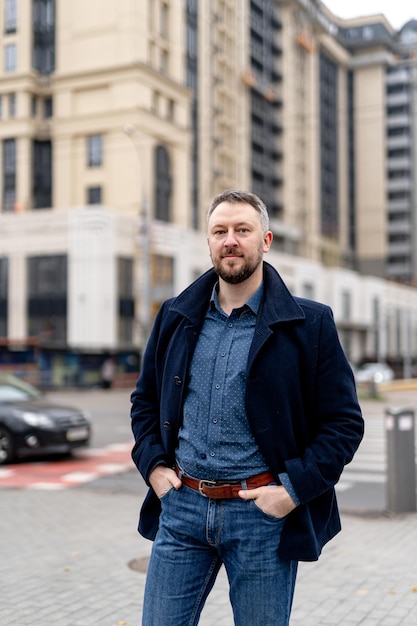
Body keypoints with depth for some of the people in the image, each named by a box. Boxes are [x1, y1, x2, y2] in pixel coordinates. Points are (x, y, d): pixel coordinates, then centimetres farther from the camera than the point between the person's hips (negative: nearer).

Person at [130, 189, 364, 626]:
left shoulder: (310, 324, -4)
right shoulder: (175, 318, 7)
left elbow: (345, 422, -3)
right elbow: (145, 399, 18)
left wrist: (295, 489, -11)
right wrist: (153, 464, 4)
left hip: (263, 512, -2)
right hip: (181, 507, 3)